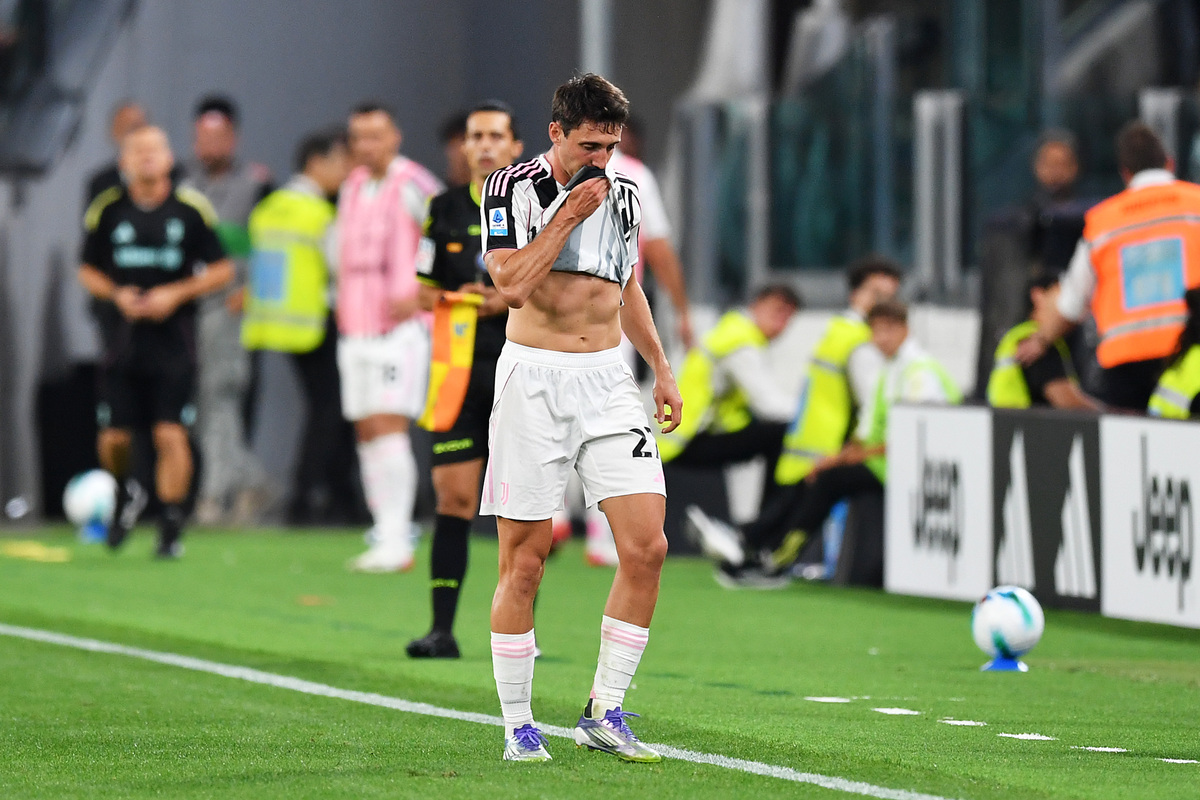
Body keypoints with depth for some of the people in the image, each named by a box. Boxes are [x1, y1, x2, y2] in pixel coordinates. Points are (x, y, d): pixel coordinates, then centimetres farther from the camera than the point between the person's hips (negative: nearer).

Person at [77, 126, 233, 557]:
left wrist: (177, 294, -10)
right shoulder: (106, 210, 3)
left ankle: (171, 528, -2)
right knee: (113, 439, 2)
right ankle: (122, 498, 32)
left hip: (173, 338, -2)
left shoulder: (192, 209, -1)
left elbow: (222, 270, 3)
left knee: (170, 434, -9)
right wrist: (116, 294, -8)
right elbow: (88, 271, 12)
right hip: (124, 337, 2)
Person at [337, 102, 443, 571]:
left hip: (399, 327, -8)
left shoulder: (412, 187, -10)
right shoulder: (352, 188, 15)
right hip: (356, 329, 8)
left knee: (387, 426, -14)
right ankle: (387, 533, 10)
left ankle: (395, 543, -14)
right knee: (366, 432, 6)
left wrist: (419, 294, -14)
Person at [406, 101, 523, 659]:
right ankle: (442, 629, -3)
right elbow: (426, 292, 13)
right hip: (460, 367, 2)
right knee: (453, 496, -4)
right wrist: (459, 298, -7)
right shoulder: (444, 211, 9)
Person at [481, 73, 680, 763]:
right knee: (524, 561, -3)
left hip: (608, 381, 5)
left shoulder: (623, 193, 11)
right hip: (533, 379, -4)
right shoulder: (513, 189, -6)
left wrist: (661, 368, 23)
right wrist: (570, 215, -16)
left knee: (647, 547, -7)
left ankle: (605, 712, 3)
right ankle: (519, 725, 8)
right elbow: (513, 286, -19)